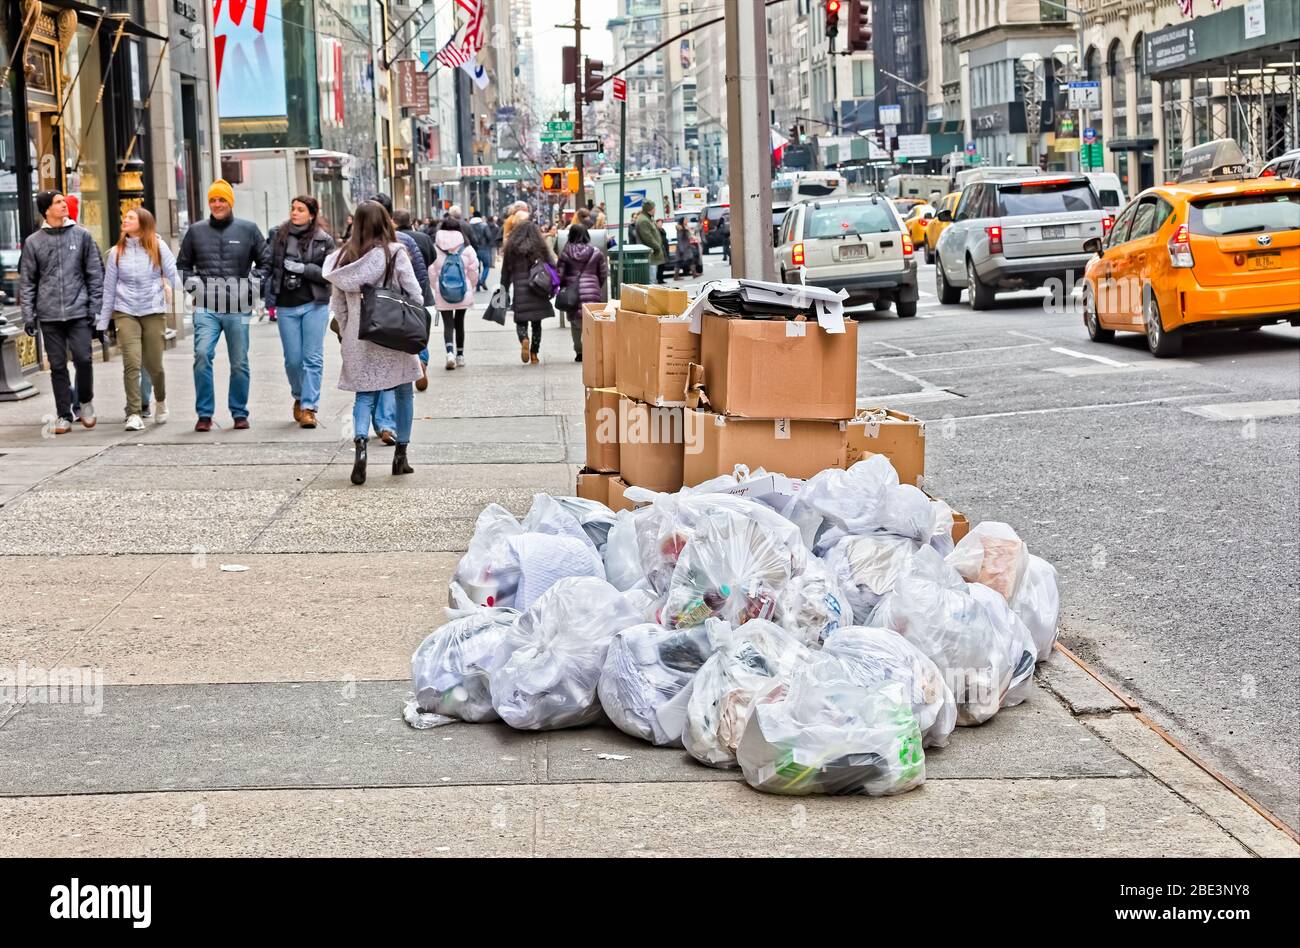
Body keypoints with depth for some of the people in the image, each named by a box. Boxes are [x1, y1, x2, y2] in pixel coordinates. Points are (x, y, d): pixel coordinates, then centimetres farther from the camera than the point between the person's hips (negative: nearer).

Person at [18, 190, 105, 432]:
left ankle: (86, 401, 17)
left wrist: (95, 308, -1)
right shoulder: (33, 242, 5)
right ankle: (63, 415, 10)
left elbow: (95, 274, 6)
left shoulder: (81, 235, 5)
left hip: (79, 312, -1)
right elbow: (26, 281, 7)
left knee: (83, 359, -8)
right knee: (58, 366, 3)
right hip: (49, 315, 1)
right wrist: (28, 316, 0)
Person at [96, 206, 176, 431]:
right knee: (131, 363, -12)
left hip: (154, 311, -1)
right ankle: (134, 414, -8)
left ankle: (161, 400, 34)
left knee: (154, 364, 4)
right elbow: (109, 287, 10)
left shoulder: (158, 247, 1)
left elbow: (173, 275, 4)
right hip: (125, 311, 1)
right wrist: (102, 322, 10)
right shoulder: (117, 252, 7)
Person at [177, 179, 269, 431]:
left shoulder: (248, 229, 5)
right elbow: (182, 263, 21)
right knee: (202, 355, -16)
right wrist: (191, 283, 6)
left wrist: (253, 282, 2)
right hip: (206, 308, 0)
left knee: (239, 363, 6)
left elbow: (266, 260, 14)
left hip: (238, 308, 0)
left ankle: (239, 413, 19)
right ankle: (204, 413, -9)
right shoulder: (196, 231, 9)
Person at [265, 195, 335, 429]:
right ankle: (299, 397, 30)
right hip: (286, 306, 2)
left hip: (314, 305, -2)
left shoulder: (324, 240, 1)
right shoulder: (278, 235, 6)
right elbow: (267, 265, 9)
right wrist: (269, 297, 2)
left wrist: (302, 268, -14)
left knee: (313, 358, -4)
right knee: (292, 359, 5)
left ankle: (309, 407, -1)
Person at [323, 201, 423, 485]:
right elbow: (414, 294, -8)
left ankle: (360, 443, -19)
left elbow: (337, 302, 6)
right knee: (403, 393, 12)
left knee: (364, 394, 6)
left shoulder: (344, 257, 1)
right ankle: (401, 454, 15)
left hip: (358, 337, 2)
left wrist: (345, 333, 15)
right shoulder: (394, 253, -8)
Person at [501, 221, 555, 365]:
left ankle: (524, 340, -23)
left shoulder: (511, 248, 1)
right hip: (538, 292, 0)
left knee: (520, 322, 7)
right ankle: (534, 354, 9)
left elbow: (506, 272, 6)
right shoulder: (540, 247, 0)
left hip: (520, 292, 0)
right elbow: (552, 267, -1)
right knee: (536, 323, 10)